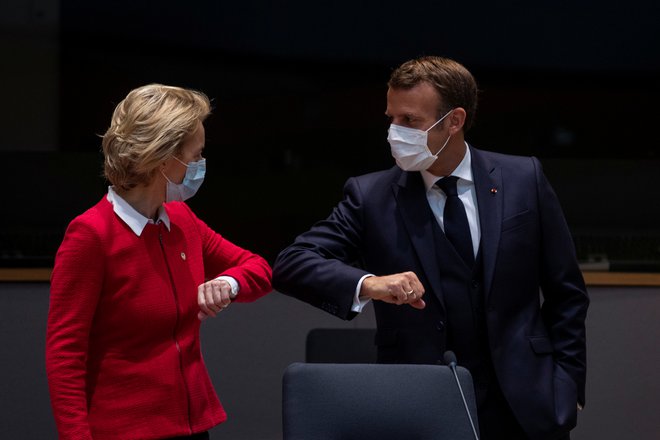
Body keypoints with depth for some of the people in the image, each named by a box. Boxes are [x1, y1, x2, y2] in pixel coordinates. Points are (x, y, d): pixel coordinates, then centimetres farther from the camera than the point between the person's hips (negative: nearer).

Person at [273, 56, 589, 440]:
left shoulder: (524, 180, 0)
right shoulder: (371, 196, -2)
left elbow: (566, 295, 5)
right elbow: (291, 265, -10)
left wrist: (565, 390, -1)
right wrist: (367, 284, -26)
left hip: (522, 409, 0)